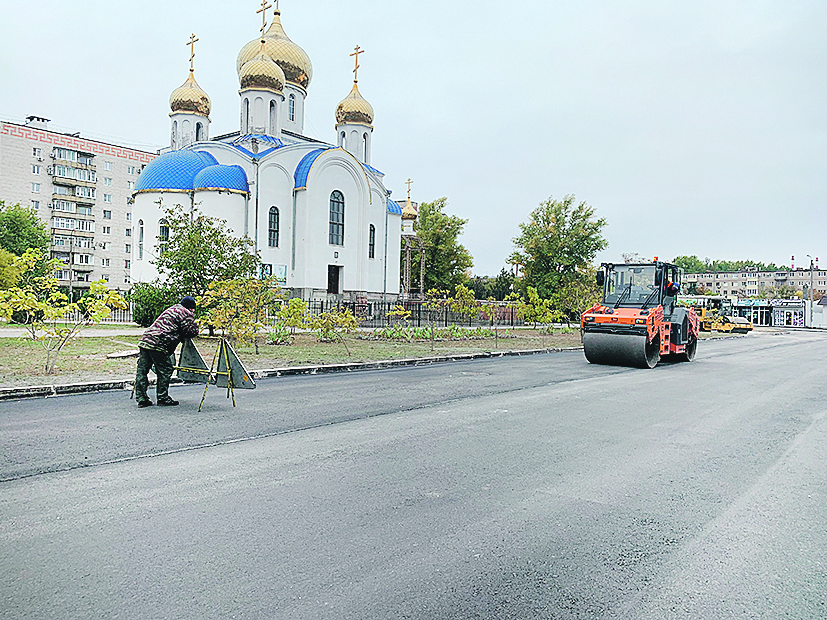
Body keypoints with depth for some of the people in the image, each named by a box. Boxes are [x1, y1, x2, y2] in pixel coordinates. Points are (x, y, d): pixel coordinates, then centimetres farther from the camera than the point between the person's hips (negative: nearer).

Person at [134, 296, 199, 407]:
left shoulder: (172, 309, 28)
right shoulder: (186, 313, 1)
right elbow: (191, 332, 0)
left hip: (145, 339, 9)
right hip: (158, 344, -9)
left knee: (142, 370, 9)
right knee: (165, 371, 2)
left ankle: (141, 398, 15)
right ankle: (163, 398, 8)